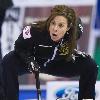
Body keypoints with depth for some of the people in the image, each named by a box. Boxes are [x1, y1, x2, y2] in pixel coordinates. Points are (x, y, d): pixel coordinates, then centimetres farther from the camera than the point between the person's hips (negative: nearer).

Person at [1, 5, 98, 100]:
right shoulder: (35, 30, -36)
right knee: (8, 62, -33)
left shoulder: (74, 32, -28)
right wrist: (30, 61, -35)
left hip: (56, 64, 3)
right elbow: (20, 47, -18)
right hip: (32, 61, -3)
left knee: (90, 65, -14)